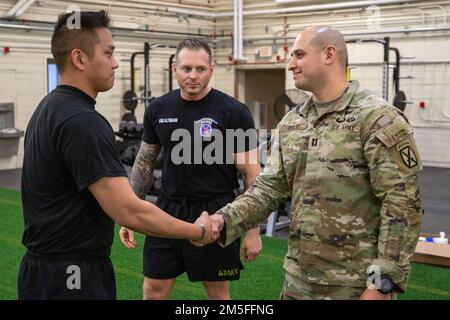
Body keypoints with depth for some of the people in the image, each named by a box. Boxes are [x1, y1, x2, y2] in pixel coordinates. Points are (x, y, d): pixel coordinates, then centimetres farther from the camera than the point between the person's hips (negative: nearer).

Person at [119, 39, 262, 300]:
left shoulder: (234, 112, -11)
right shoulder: (159, 109, 2)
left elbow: (251, 174, -8)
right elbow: (145, 162, 12)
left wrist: (253, 229, -10)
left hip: (215, 213, -3)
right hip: (168, 210, 4)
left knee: (218, 291, 10)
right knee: (154, 289, 8)